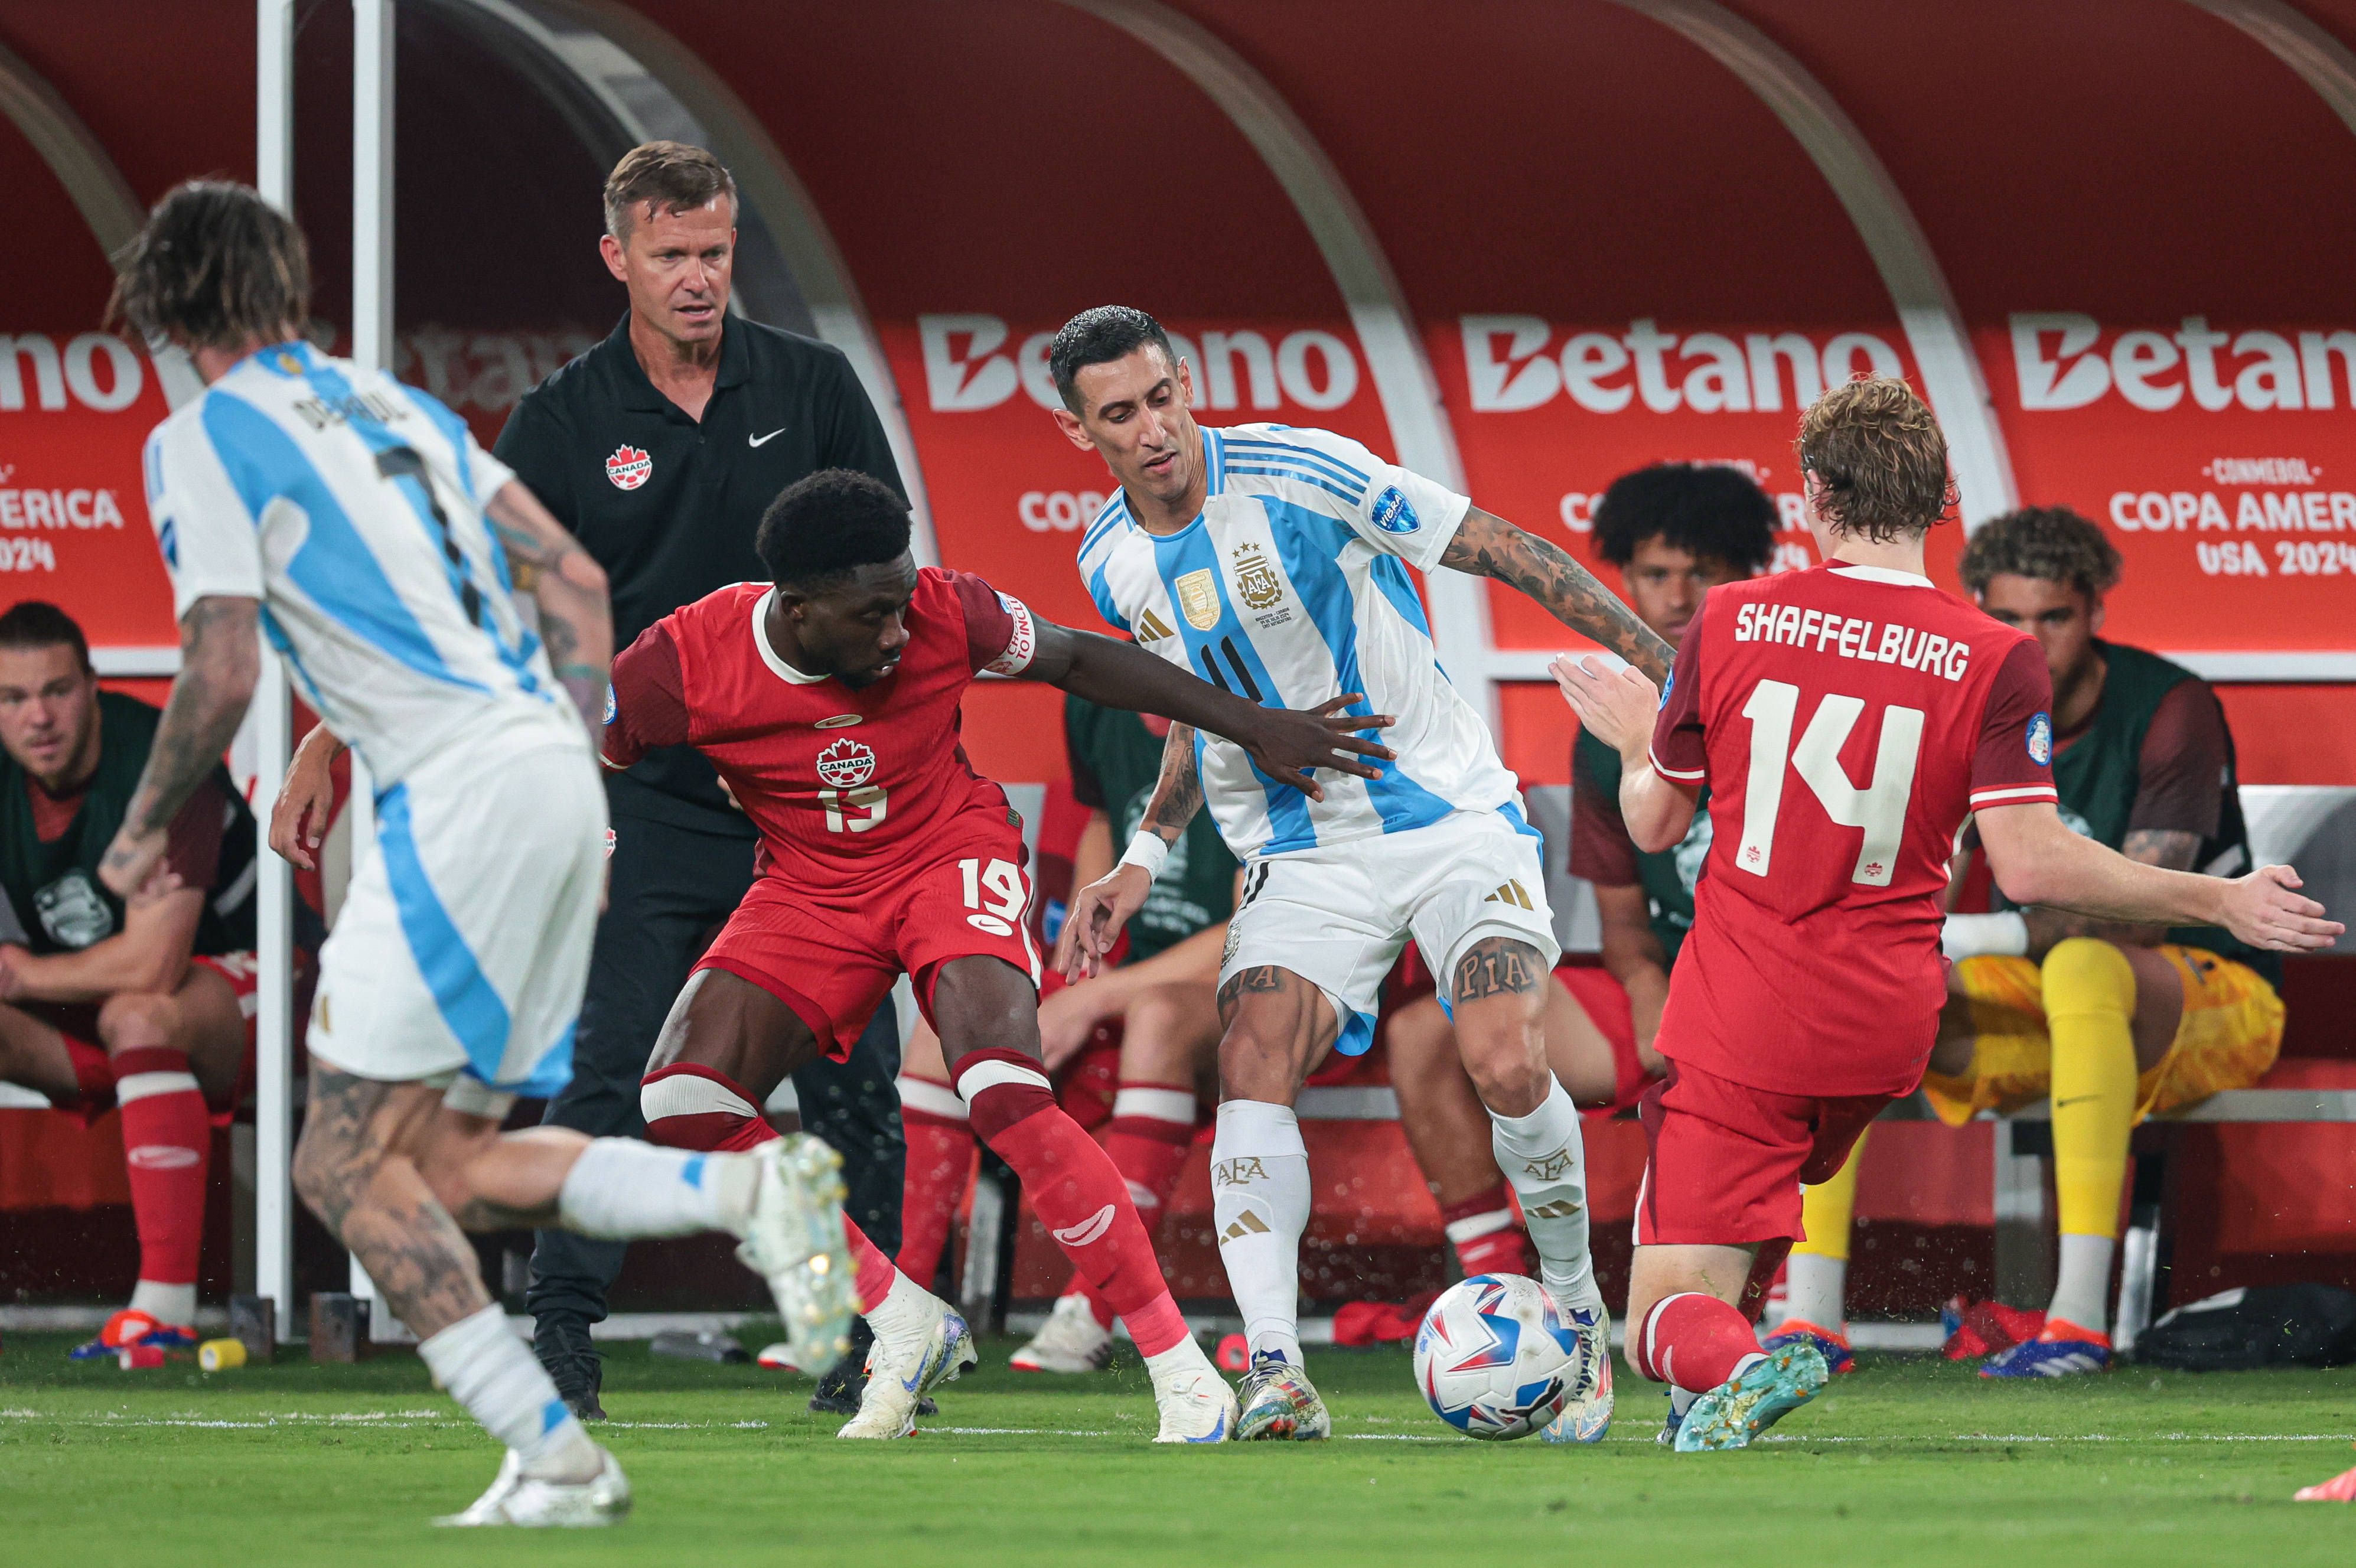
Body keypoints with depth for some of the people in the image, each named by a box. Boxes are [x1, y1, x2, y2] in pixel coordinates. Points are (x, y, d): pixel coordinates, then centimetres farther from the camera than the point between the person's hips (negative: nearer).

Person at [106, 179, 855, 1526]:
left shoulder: (204, 441, -1)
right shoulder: (398, 406, 23)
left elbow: (224, 673, -8)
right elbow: (578, 579, 21)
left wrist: (144, 834, 8)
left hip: (465, 785, -8)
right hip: (558, 773, 8)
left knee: (349, 1161, -6)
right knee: (451, 1167, 11)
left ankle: (554, 1456, -15)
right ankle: (751, 1189, -7)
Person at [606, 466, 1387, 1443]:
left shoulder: (944, 615, -20)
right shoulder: (685, 662, -22)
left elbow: (1076, 661, -2)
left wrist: (1254, 728, 2)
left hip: (952, 859, -3)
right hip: (809, 888, 3)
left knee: (1004, 1096, -27)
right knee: (683, 1104, -16)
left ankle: (1183, 1373, -20)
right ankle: (905, 1325, -2)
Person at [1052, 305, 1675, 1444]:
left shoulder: (1299, 473, -15)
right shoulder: (1112, 564, 3)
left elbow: (1503, 551, -11)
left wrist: (1668, 667, -13)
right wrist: (1143, 859, 11)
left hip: (1451, 815, -4)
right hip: (1301, 857, 4)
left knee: (1506, 1064, -22)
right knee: (1251, 1064, -22)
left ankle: (1577, 1315, 3)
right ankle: (1274, 1373, -26)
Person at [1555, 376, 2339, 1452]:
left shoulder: (1730, 623, -4)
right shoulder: (1997, 660, -8)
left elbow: (1655, 825, 6)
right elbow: (2030, 864, -14)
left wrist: (1637, 740, 28)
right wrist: (2222, 903, -5)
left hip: (1739, 1019, -2)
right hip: (1884, 1031, 2)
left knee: (1668, 1320, -4)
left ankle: (1735, 1364, -37)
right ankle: (1728, 1386, 30)